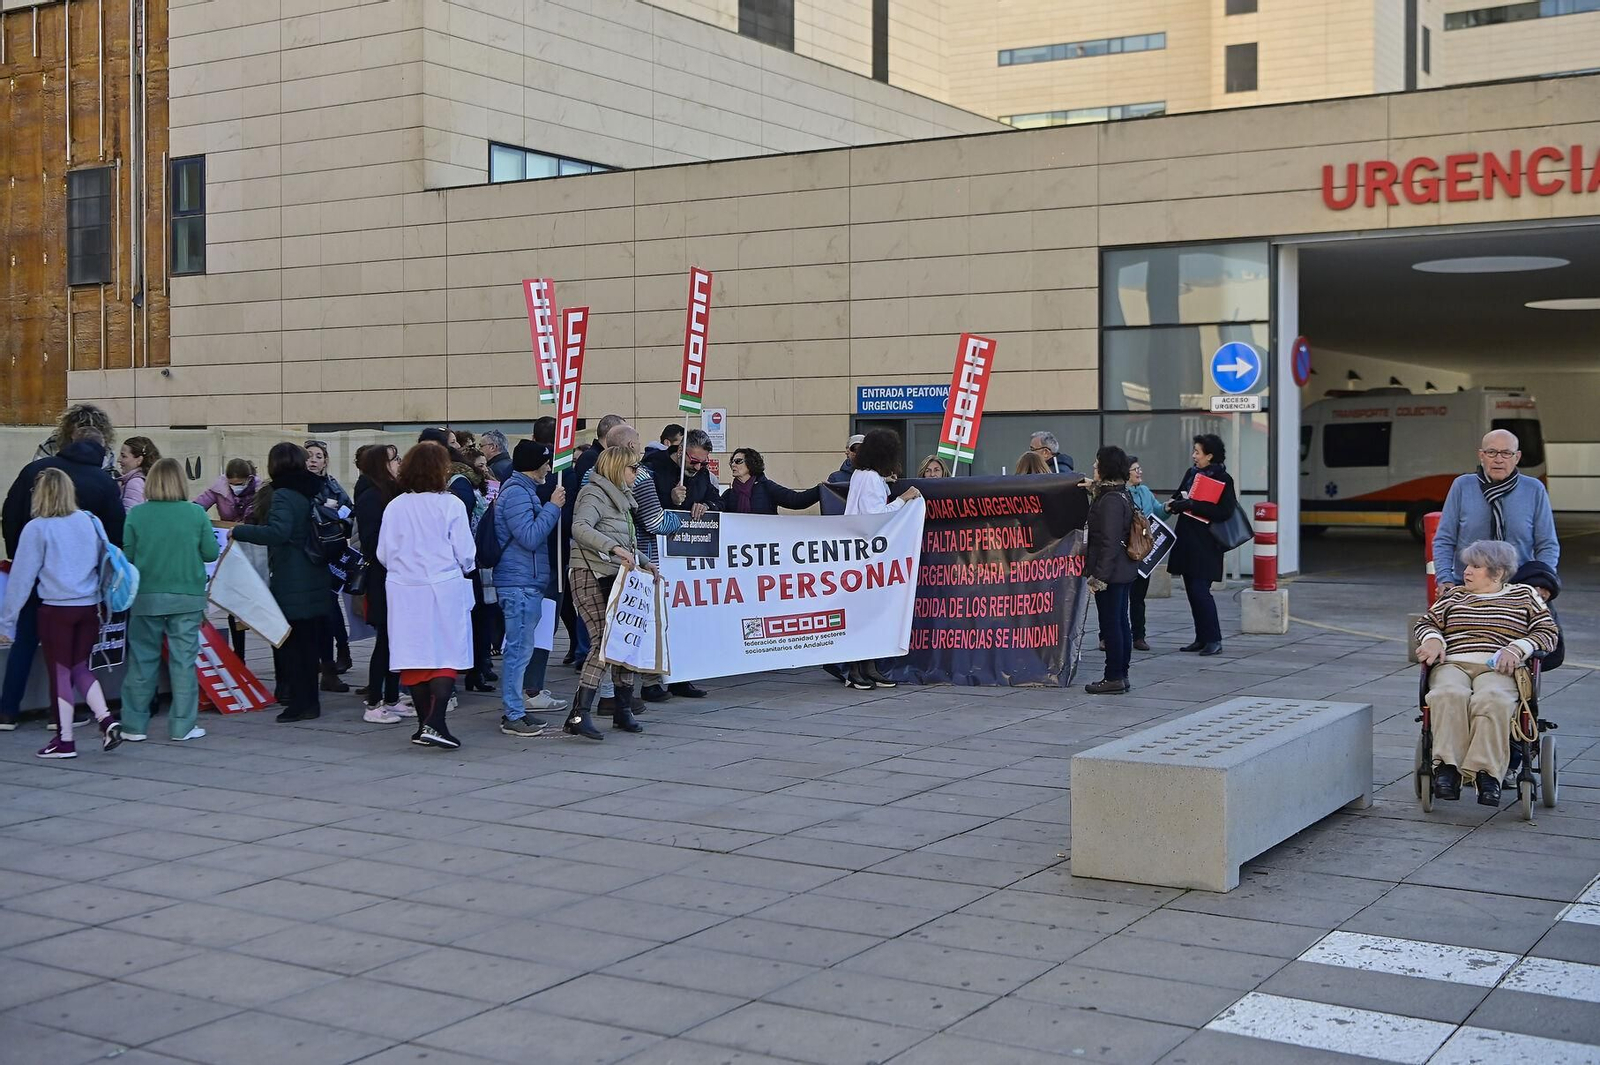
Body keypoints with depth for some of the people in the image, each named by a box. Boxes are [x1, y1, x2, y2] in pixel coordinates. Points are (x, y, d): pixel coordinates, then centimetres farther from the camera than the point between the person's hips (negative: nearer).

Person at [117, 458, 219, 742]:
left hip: (146, 598, 1)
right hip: (187, 597, -1)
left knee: (142, 660, 10)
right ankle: (182, 726, 7)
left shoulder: (137, 514, -6)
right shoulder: (196, 514, -6)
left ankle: (134, 726, 14)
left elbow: (127, 557, -2)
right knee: (184, 660, 5)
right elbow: (211, 553, -1)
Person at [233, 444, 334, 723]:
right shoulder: (320, 489, 9)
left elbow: (277, 532, -29)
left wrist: (238, 531, -23)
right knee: (311, 640, 14)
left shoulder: (284, 495, -15)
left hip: (292, 585, -8)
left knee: (291, 642, 0)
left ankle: (301, 702, 1)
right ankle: (309, 699, 21)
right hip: (318, 581, 8)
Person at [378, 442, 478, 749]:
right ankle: (435, 723, -12)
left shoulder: (394, 507, 0)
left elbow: (384, 554, 5)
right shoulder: (450, 505, -9)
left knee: (415, 656, 10)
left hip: (404, 590, 4)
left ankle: (424, 724, 16)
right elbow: (466, 553, -7)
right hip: (444, 589, -4)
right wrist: (465, 569, 16)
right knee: (446, 656, 0)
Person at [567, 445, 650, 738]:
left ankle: (623, 710, 15)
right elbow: (580, 529, -27)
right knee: (602, 642, -17)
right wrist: (613, 547, -37)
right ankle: (579, 715, -17)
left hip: (616, 577, 9)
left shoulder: (619, 498, 22)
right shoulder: (594, 494, -8)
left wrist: (643, 562, 17)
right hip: (592, 577, -9)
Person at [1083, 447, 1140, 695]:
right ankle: (1121, 675, 20)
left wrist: (1099, 575, -22)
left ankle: (1114, 678, 1)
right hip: (1125, 570, 10)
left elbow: (1110, 542, -22)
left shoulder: (1110, 500, -18)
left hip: (1111, 571, -10)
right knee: (1121, 622, 13)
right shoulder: (1122, 494, 11)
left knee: (1110, 624, -4)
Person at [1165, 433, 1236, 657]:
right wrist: (1175, 503, 0)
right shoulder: (1191, 473, 12)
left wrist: (1191, 504, -20)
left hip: (1205, 544, -7)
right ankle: (1201, 638, 17)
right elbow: (1179, 496, 24)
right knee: (1193, 591, 9)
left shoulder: (1222, 479, -9)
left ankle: (1214, 640, -4)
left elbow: (1224, 512, -20)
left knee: (1200, 590, -11)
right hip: (1187, 541, 7)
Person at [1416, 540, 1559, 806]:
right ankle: (1446, 767, -44)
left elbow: (1548, 632, 12)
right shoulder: (1455, 595, 29)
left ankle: (1486, 772, -44)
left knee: (1491, 699, -39)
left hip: (1497, 669, -2)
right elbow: (1426, 622, 26)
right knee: (1449, 695, -36)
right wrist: (1433, 640, 1)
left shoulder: (1524, 595, 20)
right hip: (1452, 664, 2)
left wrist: (1516, 648, -6)